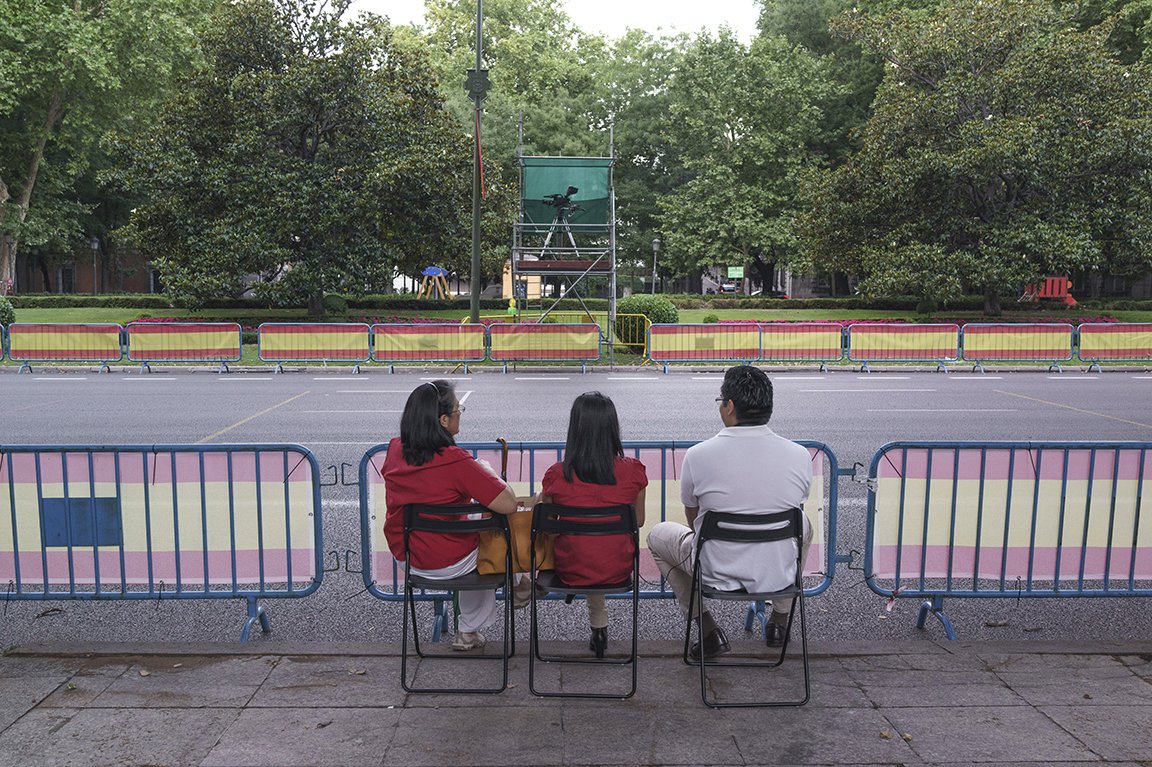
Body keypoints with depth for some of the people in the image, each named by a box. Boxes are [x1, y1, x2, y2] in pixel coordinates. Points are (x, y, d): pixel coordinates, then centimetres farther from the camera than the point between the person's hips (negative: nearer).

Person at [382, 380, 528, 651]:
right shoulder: (455, 461, -28)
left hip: (404, 556, 6)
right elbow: (509, 504, -28)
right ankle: (468, 632, 40)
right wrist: (487, 472, -10)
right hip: (448, 564, -6)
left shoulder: (395, 449, -7)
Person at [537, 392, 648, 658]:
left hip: (571, 571, 0)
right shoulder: (632, 471, -15)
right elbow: (638, 521, 1)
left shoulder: (557, 475, -18)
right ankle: (599, 626, 47)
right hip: (618, 571, 1)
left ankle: (599, 625, 50)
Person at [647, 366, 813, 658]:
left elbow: (692, 517, 1)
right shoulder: (800, 456, -11)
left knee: (658, 535, 26)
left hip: (717, 573, -2)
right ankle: (780, 621, 39)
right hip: (779, 575, 3)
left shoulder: (698, 455, -17)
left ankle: (709, 631, 22)